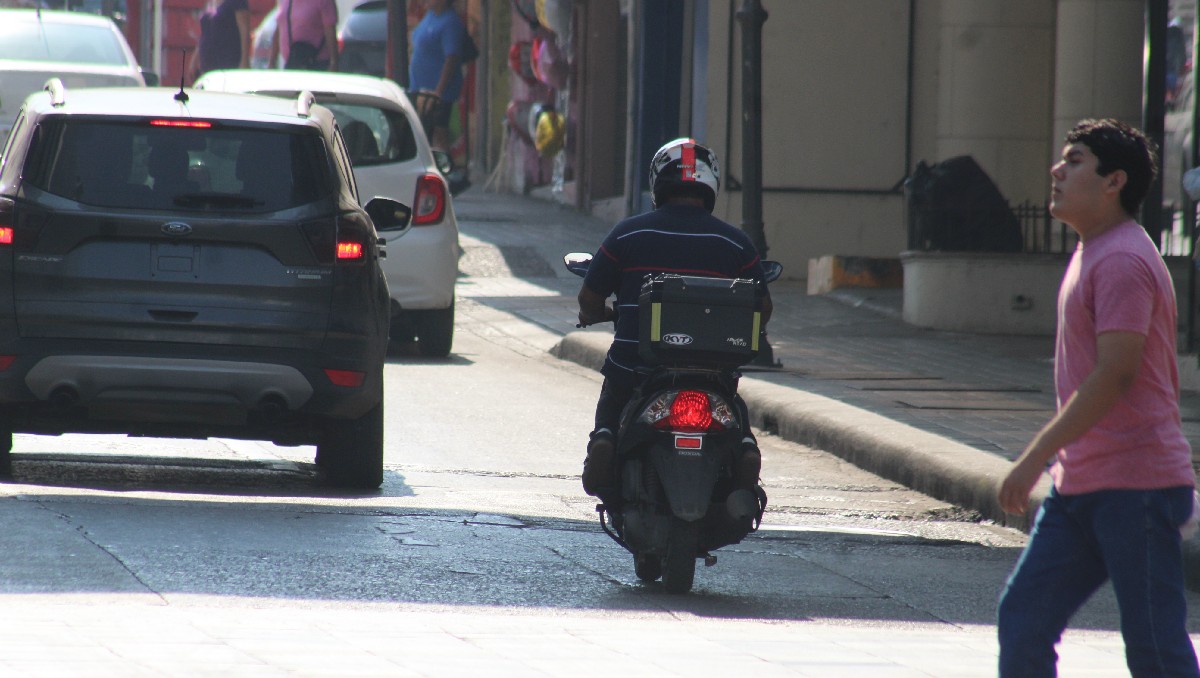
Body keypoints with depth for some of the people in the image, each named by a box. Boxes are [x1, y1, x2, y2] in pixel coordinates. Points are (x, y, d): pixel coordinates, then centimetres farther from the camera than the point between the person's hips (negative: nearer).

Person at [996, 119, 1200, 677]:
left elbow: (1116, 374, -24)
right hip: (1080, 485, 10)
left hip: (1134, 488, -10)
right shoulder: (1091, 254, 17)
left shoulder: (1123, 261, -16)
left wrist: (1036, 457, -23)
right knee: (1022, 622, 5)